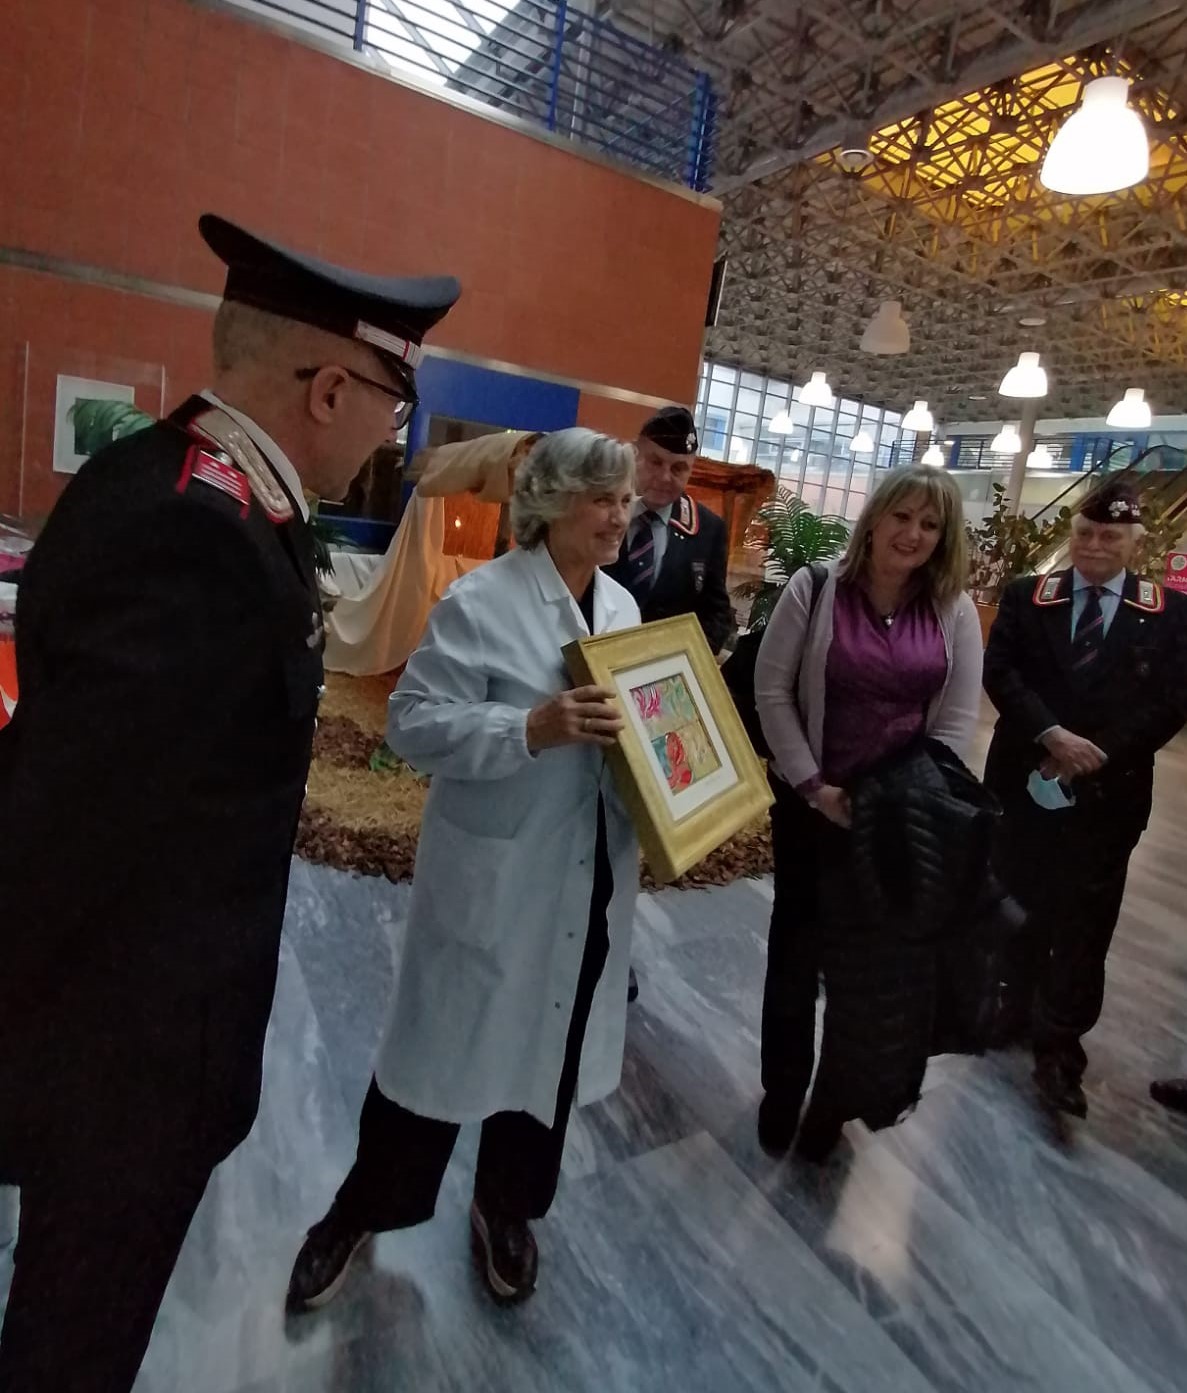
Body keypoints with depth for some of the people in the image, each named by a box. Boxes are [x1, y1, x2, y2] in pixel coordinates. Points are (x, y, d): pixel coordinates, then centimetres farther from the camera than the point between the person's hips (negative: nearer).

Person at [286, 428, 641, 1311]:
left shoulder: (623, 606, 7)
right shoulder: (481, 601, -15)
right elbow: (416, 724, -19)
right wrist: (533, 729, -31)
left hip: (590, 877, 6)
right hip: (494, 876, -6)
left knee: (555, 1042, 19)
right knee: (451, 1038, 10)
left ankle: (507, 1208, 46)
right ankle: (361, 1211, 38)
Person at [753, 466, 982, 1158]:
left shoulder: (955, 611, -1)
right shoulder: (815, 588, -8)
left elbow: (957, 720, -1)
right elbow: (772, 691, -8)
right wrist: (812, 785, -12)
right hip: (814, 802, -1)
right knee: (798, 945, 11)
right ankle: (783, 1089, 33)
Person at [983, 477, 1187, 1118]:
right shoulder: (1027, 597, 3)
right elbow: (999, 672, -7)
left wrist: (1093, 757, -15)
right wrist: (1051, 736, -20)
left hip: (1108, 794, -1)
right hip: (1025, 780, 1)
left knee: (1083, 924, 5)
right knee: (1020, 905, 15)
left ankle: (1060, 1045, 18)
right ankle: (1018, 1004, 35)